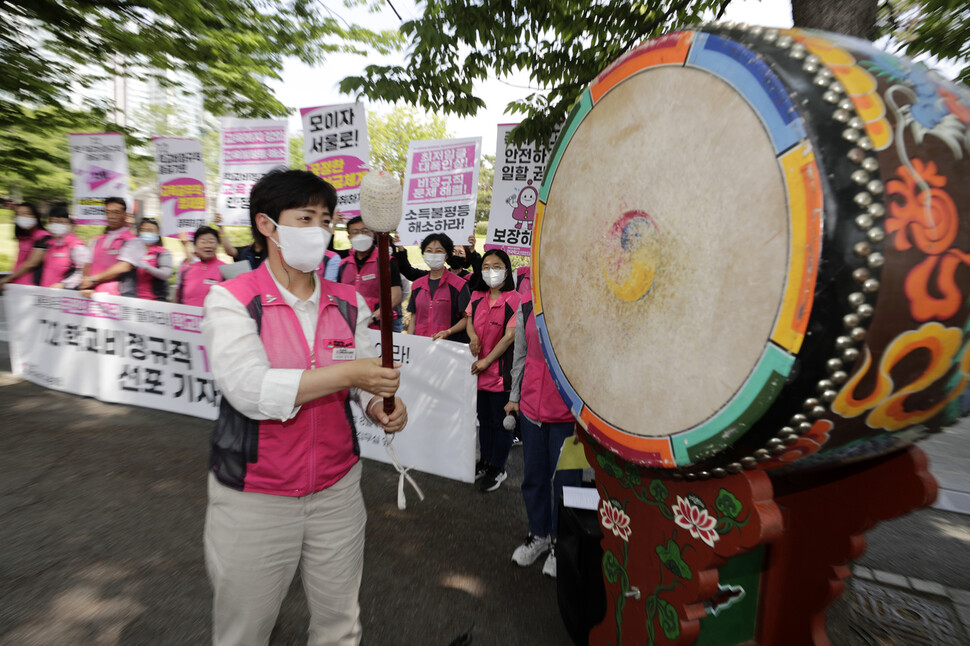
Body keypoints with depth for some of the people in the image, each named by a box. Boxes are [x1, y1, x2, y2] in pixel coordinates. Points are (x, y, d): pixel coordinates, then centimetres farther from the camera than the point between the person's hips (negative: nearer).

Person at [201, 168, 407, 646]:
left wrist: (381, 405, -19)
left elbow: (365, 374, 2)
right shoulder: (231, 300, -10)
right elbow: (250, 389, -24)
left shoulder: (348, 302, 1)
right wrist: (346, 374, -29)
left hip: (337, 489, 3)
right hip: (254, 497, -3)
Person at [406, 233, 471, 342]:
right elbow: (413, 317, 16)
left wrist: (448, 332, -18)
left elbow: (467, 318, -5)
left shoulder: (458, 284, -3)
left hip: (449, 342, -3)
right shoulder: (417, 285, 12)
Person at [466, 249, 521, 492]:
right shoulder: (477, 296, 7)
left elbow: (510, 336, -15)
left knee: (500, 422, 7)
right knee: (484, 419, 19)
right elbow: (469, 320, 17)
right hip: (478, 369, 6)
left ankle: (497, 468, 25)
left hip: (501, 369, -6)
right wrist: (472, 335, -7)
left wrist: (486, 361, -13)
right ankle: (485, 462, 36)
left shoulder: (514, 300, -12)